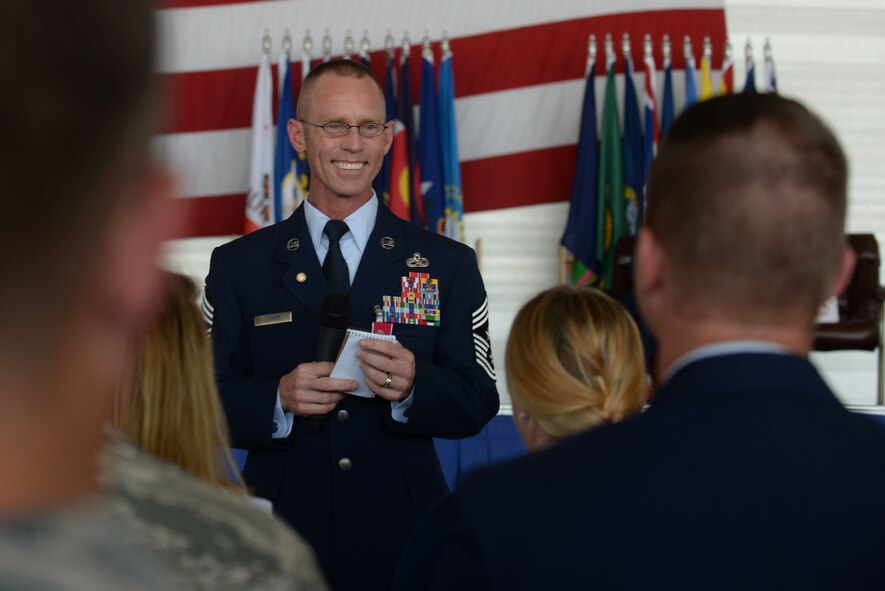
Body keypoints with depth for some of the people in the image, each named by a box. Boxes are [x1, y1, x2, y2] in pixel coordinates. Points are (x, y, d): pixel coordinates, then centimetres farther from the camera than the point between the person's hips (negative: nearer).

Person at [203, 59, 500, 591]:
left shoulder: (447, 265, 4)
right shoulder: (237, 267, 4)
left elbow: (477, 404, 0)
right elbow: (210, 402, 0)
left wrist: (412, 387, -20)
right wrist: (278, 399, -19)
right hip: (281, 542, 0)